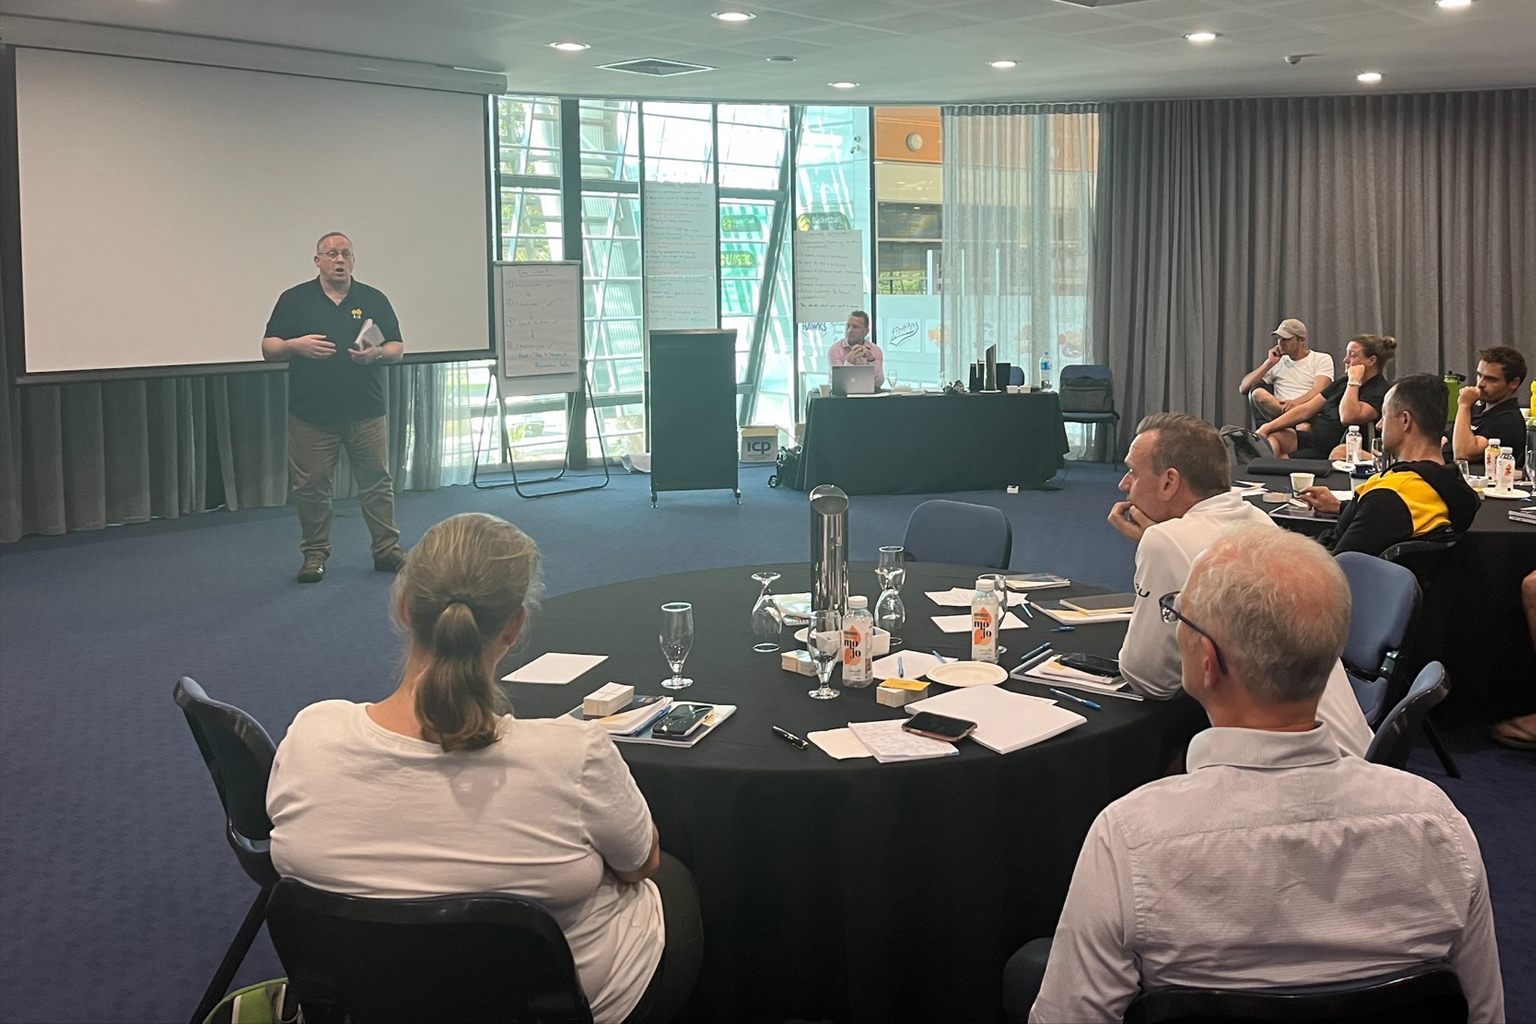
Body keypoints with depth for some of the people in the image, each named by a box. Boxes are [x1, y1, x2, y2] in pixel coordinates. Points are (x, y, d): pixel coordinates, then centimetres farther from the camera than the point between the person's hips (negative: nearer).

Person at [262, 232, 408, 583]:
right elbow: (268, 349, 5)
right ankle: (315, 555, 15)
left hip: (366, 413, 1)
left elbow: (398, 349, 11)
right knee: (310, 488, 3)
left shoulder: (374, 299, 9)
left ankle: (387, 550, 13)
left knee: (377, 483, 4)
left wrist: (377, 353, -11)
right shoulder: (294, 300, 6)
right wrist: (296, 345, -15)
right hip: (311, 416, -1)